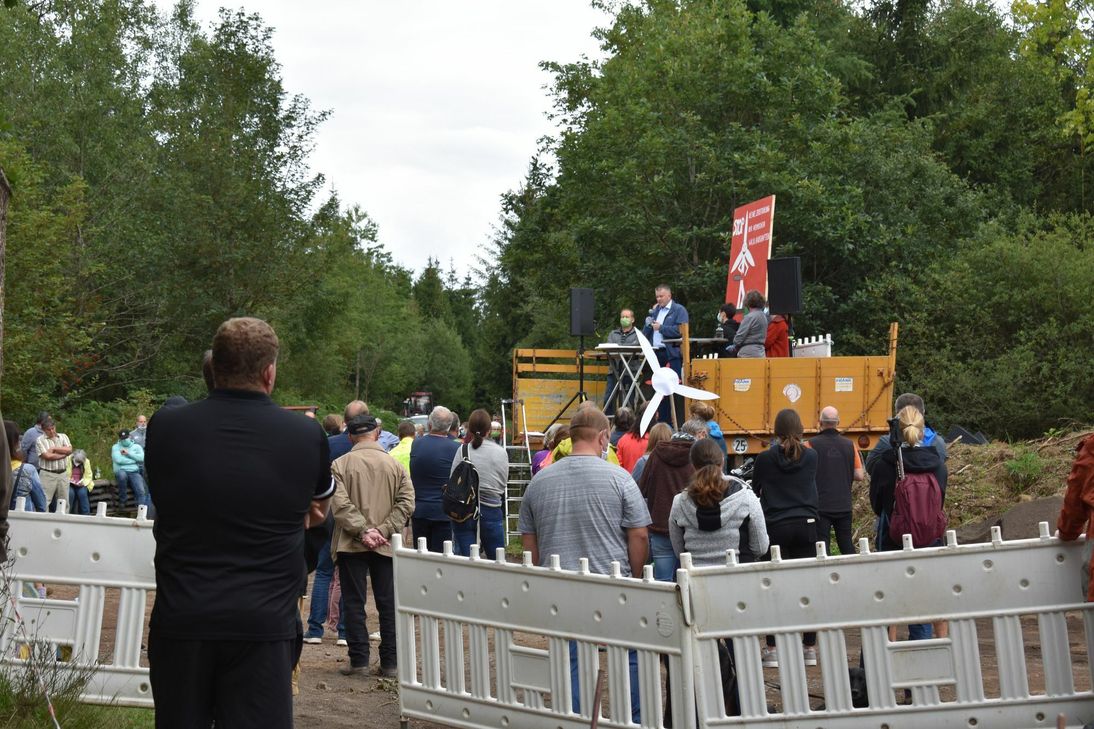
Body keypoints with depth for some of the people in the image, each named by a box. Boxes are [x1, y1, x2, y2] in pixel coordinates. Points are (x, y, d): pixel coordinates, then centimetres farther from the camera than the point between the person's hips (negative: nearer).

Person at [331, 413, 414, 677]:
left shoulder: (340, 465, -4)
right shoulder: (395, 465, 4)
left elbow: (340, 504, -14)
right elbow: (406, 503, -3)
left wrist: (363, 531, -13)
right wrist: (383, 531, -7)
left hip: (351, 545, -2)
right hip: (386, 546, 2)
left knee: (354, 603, 5)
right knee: (388, 603, 7)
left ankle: (359, 660, 4)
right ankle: (390, 663, 8)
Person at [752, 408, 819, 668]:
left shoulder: (765, 459, -4)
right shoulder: (811, 457, 2)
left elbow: (755, 490, 8)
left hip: (776, 528, -2)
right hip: (806, 526, 2)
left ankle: (772, 649, 2)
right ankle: (809, 648, 10)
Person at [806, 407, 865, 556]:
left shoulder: (811, 445, -10)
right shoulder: (849, 445, 0)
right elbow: (860, 476, -1)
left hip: (820, 506, -3)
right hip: (844, 505, 3)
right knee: (846, 544, 16)